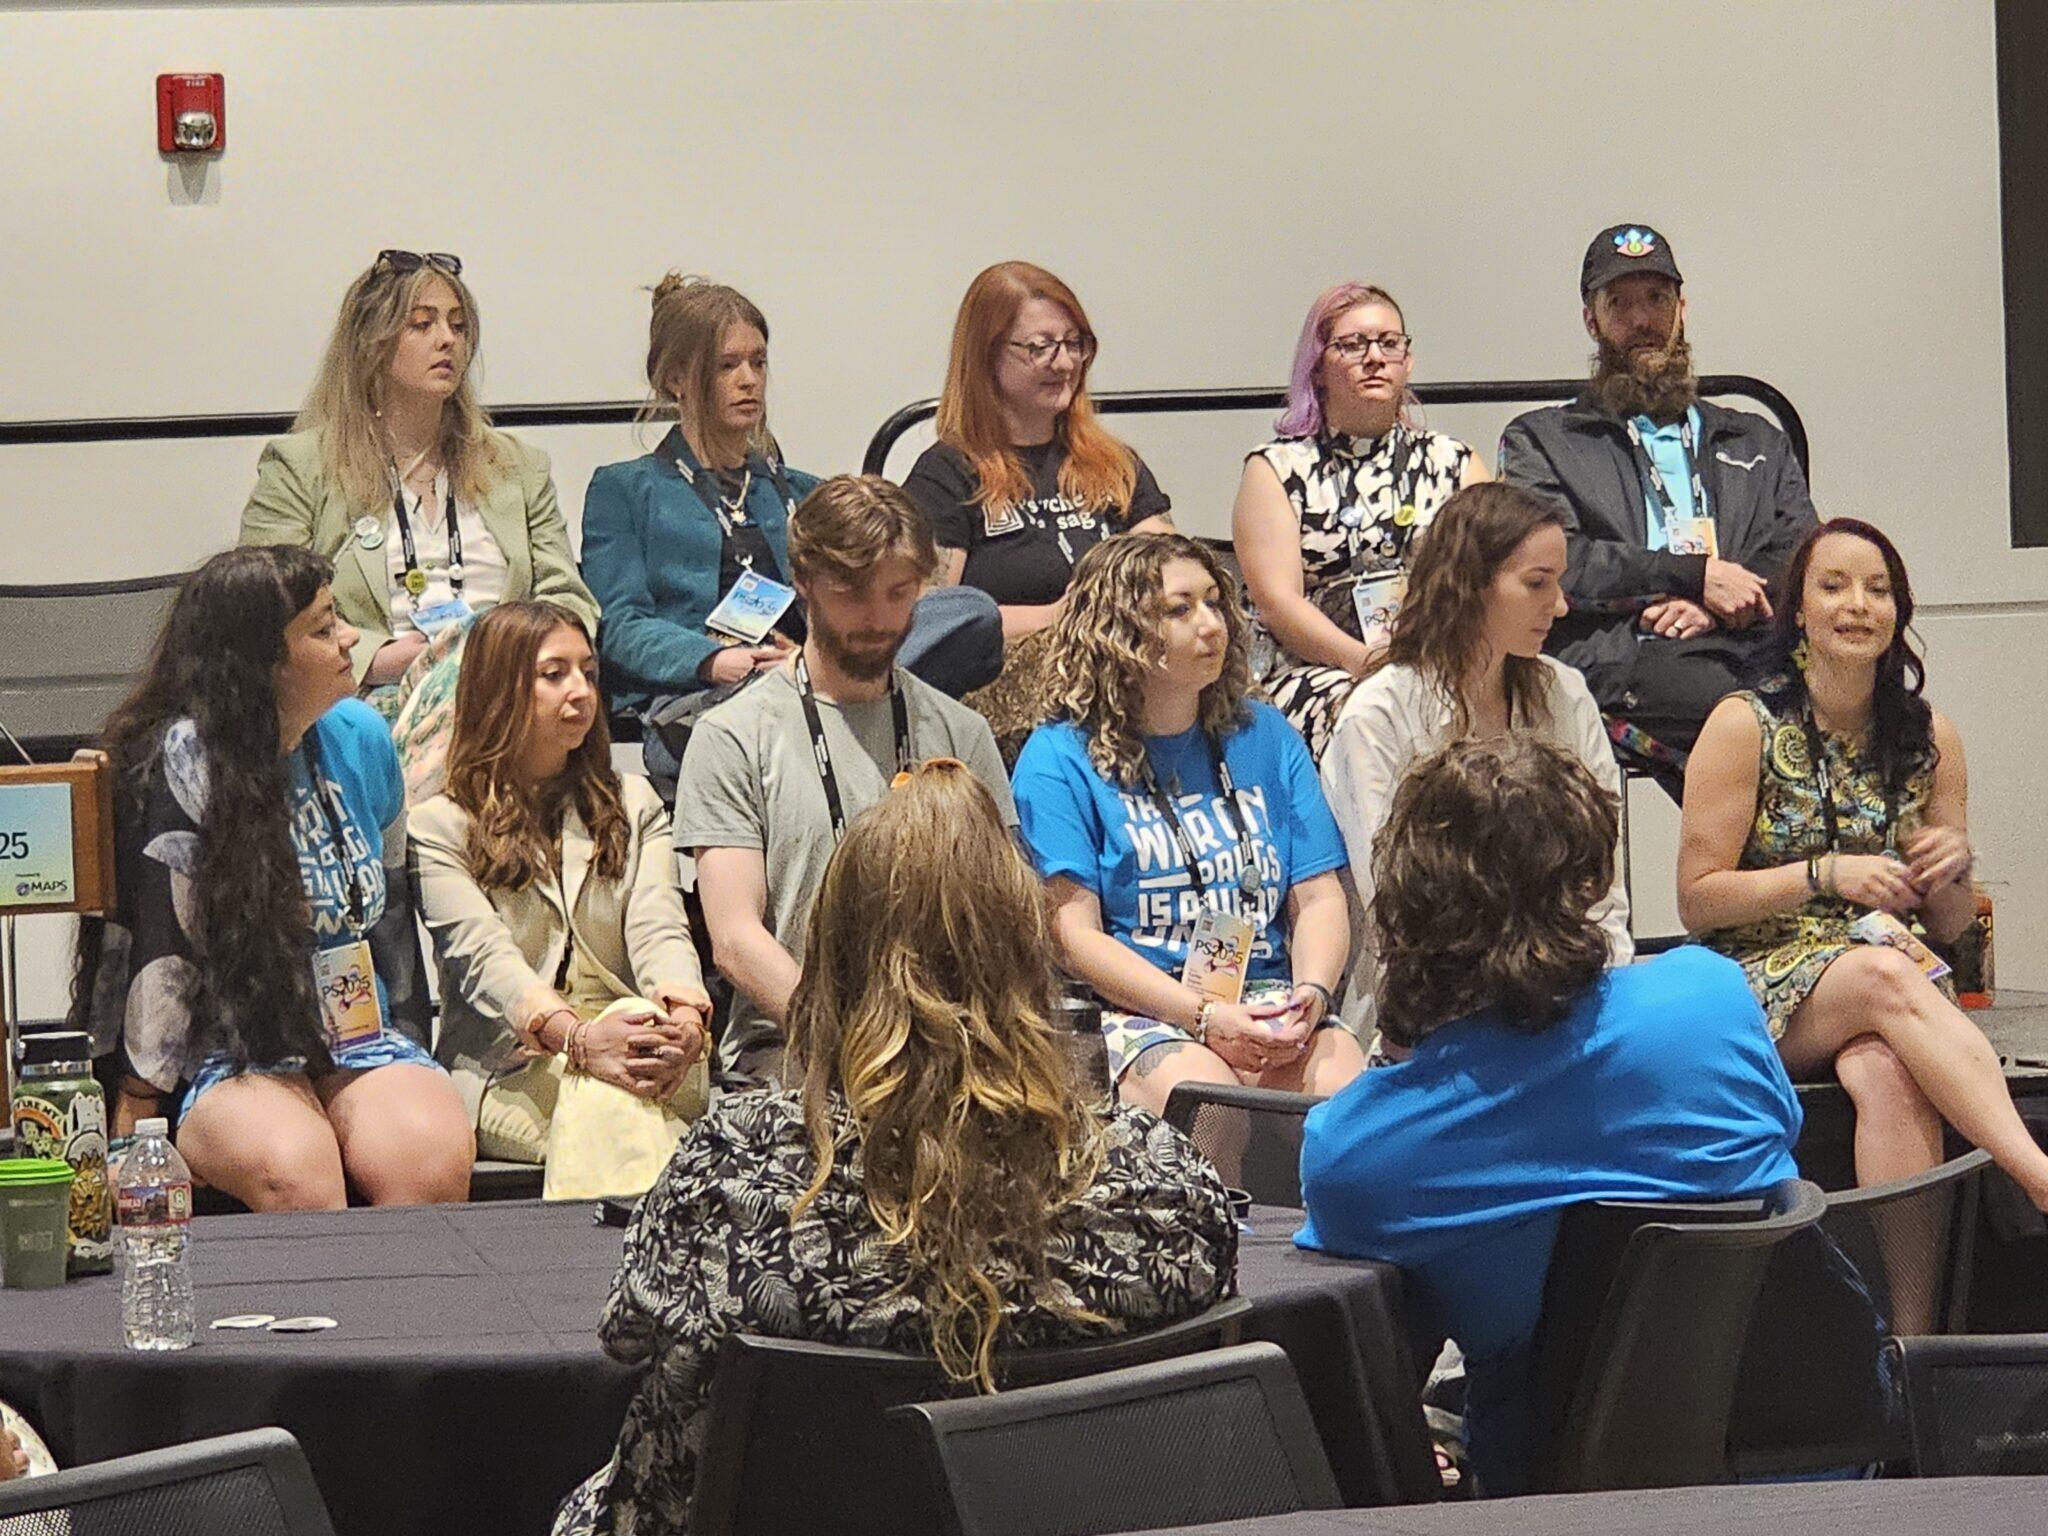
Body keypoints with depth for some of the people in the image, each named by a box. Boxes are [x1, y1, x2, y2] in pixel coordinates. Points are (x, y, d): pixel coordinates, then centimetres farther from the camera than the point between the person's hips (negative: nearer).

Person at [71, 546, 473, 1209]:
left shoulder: (361, 736, 11)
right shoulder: (186, 761, -8)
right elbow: (162, 942, -10)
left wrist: (408, 1064, 21)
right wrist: (134, 1113, -12)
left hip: (363, 1040, 5)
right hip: (231, 1054, -5)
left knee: (435, 1158, -28)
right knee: (296, 1172, -37)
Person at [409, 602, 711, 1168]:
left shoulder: (633, 804, 22)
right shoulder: (439, 826, 7)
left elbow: (659, 929, 5)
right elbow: (482, 956, -9)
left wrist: (686, 1017, -20)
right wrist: (577, 1037, -30)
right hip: (503, 1073, -4)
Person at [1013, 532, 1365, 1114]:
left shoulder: (1264, 737, 18)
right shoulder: (1059, 757, 2)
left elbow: (1319, 897, 13)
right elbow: (1072, 929, -6)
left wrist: (1310, 994, -10)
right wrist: (1205, 1016, -18)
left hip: (1271, 999, 4)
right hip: (1137, 1012, -4)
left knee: (1345, 1089, -28)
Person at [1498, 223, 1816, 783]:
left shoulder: (1760, 444, 31)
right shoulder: (1540, 442, 21)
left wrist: (1718, 602, -5)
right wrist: (1695, 575, -5)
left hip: (1745, 652, 3)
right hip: (1620, 663, -3)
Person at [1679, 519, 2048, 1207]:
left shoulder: (1929, 736, 11)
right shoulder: (1745, 726, 1)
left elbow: (1948, 926, 17)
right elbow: (1697, 900, -3)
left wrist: (1953, 870, -6)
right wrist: (1827, 874, -14)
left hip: (1900, 978, 3)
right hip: (1764, 986, -2)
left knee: (1887, 1073, -35)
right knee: (1887, 978, -36)